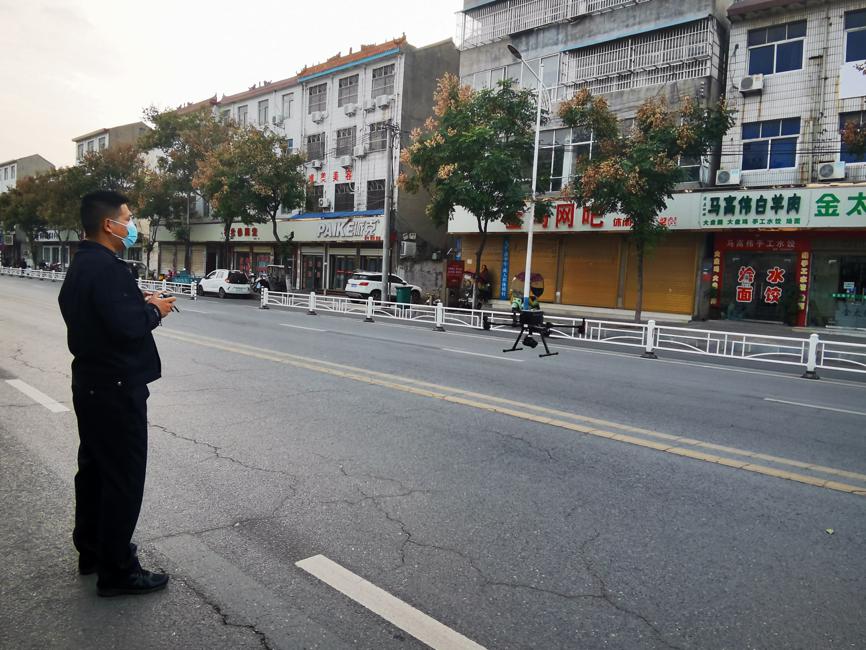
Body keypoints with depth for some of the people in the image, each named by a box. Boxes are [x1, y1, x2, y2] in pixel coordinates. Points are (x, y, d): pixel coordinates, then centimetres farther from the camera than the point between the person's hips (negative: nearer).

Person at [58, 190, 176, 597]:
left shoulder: (82, 263, 12)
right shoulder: (107, 267, -21)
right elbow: (127, 326, -28)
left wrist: (139, 302, 6)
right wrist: (154, 310, -10)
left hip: (90, 382, 11)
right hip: (115, 388, -11)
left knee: (94, 468, 19)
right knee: (123, 477, 0)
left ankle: (91, 550, 34)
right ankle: (116, 570, 11)